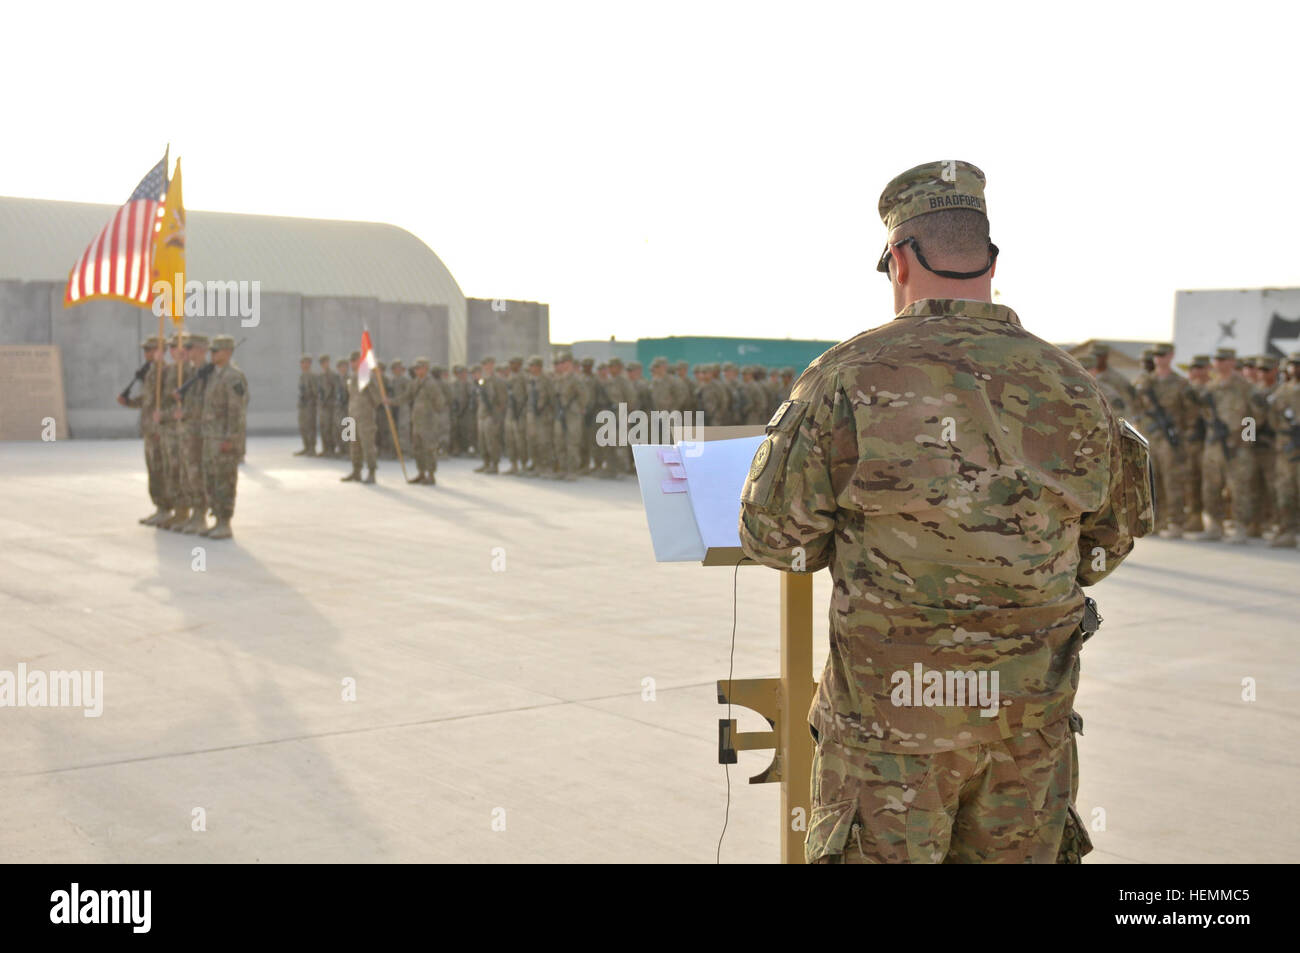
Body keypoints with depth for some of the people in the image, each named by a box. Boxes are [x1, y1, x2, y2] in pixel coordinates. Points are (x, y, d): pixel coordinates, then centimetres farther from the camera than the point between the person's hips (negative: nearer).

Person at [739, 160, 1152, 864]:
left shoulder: (852, 376, -11)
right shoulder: (1069, 385, 2)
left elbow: (774, 536, -6)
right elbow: (1106, 545, 14)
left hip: (893, 708, -4)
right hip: (1031, 710, 4)